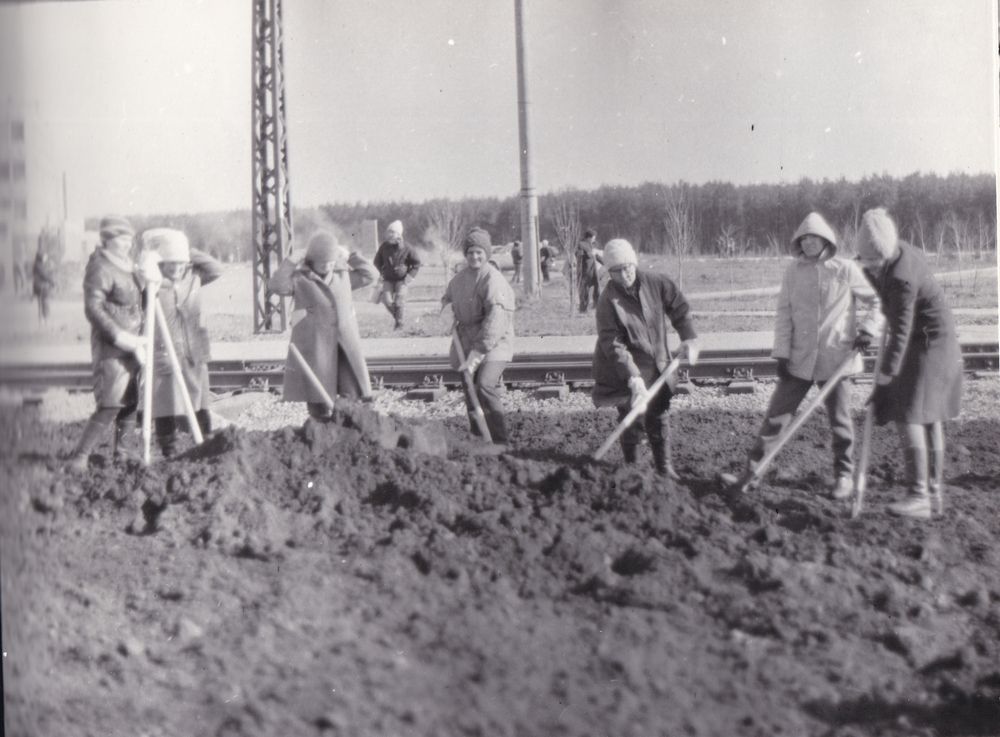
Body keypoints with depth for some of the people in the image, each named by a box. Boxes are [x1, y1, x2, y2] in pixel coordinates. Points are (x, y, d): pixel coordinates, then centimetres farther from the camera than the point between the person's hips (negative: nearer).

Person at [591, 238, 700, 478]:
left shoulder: (655, 283, -8)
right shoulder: (608, 300, -21)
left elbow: (679, 307, 8)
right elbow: (613, 346, -25)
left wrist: (689, 338, -3)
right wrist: (634, 378, -32)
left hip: (656, 365, 4)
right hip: (625, 370, -4)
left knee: (658, 417, 11)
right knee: (632, 420, -2)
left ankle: (664, 467, 25)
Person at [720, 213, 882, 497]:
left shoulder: (846, 270, -3)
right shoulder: (793, 271, 3)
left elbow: (875, 300, 8)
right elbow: (784, 314, 3)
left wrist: (867, 329, -5)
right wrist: (782, 353, -2)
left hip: (836, 358, -2)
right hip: (798, 359, 2)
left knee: (840, 420, 8)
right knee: (776, 415, 0)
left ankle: (844, 476, 24)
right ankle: (748, 475, 2)